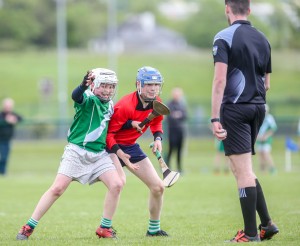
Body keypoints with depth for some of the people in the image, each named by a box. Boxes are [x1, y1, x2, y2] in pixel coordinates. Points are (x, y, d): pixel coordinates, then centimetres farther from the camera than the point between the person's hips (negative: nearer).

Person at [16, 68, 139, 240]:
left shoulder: (110, 106, 11)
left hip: (99, 154, 6)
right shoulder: (89, 99, -11)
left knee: (117, 184, -11)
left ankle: (105, 228, 2)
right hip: (76, 151, -6)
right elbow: (76, 96, -36)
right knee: (57, 189, -10)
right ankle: (29, 227, 0)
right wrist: (84, 85, -56)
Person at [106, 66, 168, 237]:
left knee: (158, 187, 6)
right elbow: (108, 132, -24)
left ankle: (154, 229, 27)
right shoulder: (125, 106, -29)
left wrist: (158, 138, -6)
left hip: (131, 146, 8)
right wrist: (118, 151, -36)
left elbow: (156, 123, 14)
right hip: (112, 146, -8)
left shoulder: (157, 103, -6)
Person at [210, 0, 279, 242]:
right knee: (245, 170, 18)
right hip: (258, 108, 7)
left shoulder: (224, 38, -9)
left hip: (235, 108, -6)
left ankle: (250, 233, -6)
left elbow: (219, 80, -17)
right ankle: (266, 223, 13)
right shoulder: (262, 39, 11)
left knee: (243, 172, -6)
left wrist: (215, 118, -19)